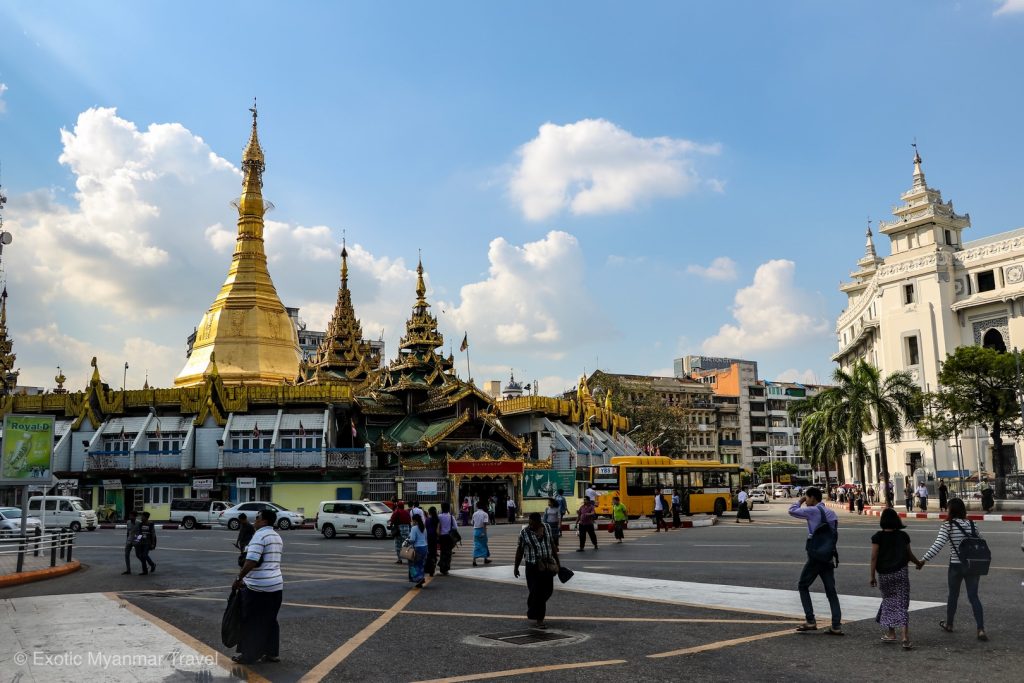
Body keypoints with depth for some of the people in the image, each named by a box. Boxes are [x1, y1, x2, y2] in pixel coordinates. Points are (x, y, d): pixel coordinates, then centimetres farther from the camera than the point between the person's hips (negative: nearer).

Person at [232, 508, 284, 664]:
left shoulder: (260, 535, -14)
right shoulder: (277, 537, 15)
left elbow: (251, 561, -24)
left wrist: (239, 579, -15)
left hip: (258, 587, -8)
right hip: (276, 585, 8)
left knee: (251, 622, 4)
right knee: (270, 620, 16)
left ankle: (248, 655, 11)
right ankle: (272, 653, 20)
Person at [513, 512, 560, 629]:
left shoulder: (546, 528, 2)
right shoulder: (524, 533, -8)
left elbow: (552, 544, 12)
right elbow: (520, 550, 0)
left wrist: (557, 561, 14)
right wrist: (516, 567, 2)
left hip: (547, 565, 4)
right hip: (533, 567, -4)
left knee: (548, 590, 10)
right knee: (537, 592, -5)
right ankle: (538, 619, 8)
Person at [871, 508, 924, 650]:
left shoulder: (878, 537, -5)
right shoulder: (903, 536, 2)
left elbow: (874, 557, -8)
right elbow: (909, 554, 13)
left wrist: (872, 576, -2)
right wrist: (918, 563, 34)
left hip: (883, 574, 0)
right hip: (900, 573, 0)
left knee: (888, 601, 18)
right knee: (902, 605, -2)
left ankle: (891, 634, 24)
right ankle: (905, 637, -13)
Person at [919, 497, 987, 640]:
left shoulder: (947, 526, -13)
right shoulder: (971, 524, 0)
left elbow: (937, 546, -20)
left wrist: (923, 560, -18)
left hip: (956, 566, -3)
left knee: (953, 595, 15)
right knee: (974, 597, 7)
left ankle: (948, 624, 33)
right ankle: (981, 630, -3)